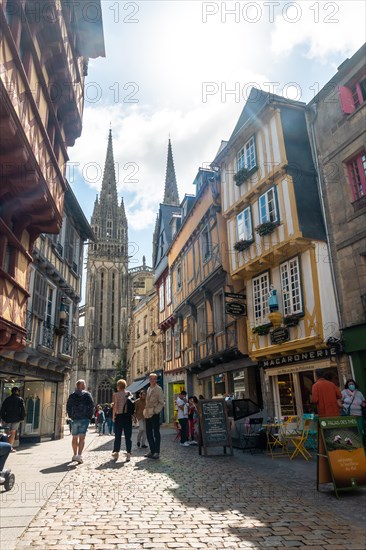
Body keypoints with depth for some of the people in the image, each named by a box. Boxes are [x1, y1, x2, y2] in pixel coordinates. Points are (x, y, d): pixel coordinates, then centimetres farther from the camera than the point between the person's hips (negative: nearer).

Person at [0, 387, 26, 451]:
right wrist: (22, 418, 0)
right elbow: (23, 409, -8)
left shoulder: (7, 399, 8)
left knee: (10, 433, 13)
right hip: (16, 419, -3)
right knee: (13, 433, 1)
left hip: (8, 419, 3)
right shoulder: (20, 399, -3)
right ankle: (10, 447, -4)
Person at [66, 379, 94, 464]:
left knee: (75, 438, 15)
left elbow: (68, 407, 8)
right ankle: (79, 456, -15)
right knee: (82, 437, -6)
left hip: (74, 419, 3)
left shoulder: (72, 395, 8)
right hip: (84, 419, -3)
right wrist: (90, 416, 0)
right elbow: (91, 406, -8)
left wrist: (71, 416, 14)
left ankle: (75, 455, 26)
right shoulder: (87, 394, -2)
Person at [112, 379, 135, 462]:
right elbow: (133, 407, 1)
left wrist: (113, 416, 0)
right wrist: (132, 415, 7)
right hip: (128, 416, 2)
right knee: (128, 436, 4)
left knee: (118, 435, 9)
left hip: (119, 416, -2)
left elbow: (115, 406, -8)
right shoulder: (129, 394, 3)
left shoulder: (116, 395, -5)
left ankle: (116, 452, 14)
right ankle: (128, 454, 2)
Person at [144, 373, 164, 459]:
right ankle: (152, 451, 20)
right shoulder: (149, 389, 16)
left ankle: (157, 452, 3)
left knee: (156, 433, -2)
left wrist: (156, 411, -18)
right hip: (148, 414, 7)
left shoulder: (158, 389, -6)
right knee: (149, 433, 10)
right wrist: (145, 410, 10)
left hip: (155, 414, -7)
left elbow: (161, 402, -10)